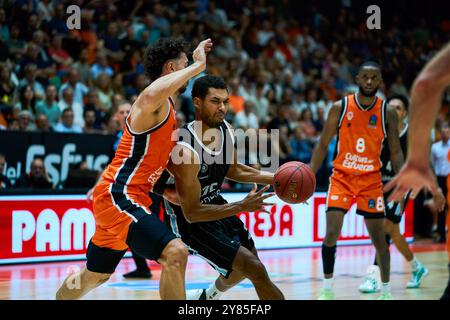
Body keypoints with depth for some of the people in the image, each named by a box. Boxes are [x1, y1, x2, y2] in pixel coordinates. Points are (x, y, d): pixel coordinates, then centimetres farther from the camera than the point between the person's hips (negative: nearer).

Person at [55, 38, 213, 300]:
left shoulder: (167, 108, 19)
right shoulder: (157, 103, -12)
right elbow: (150, 96, -41)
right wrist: (198, 66, -31)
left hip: (116, 196, 11)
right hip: (119, 196, -11)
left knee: (95, 276, 22)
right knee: (175, 253, -25)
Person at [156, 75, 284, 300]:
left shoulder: (225, 130, -10)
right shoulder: (185, 150, -34)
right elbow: (191, 213, -30)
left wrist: (273, 178, -2)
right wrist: (242, 206, -34)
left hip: (214, 204, 9)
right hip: (191, 220, -9)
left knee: (245, 266, 28)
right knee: (256, 269, -17)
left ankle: (207, 297, 53)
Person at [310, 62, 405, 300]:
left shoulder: (387, 113, -1)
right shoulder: (340, 108, -5)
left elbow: (395, 151, 4)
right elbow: (323, 145, 0)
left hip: (371, 179, 1)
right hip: (342, 177, -1)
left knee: (379, 238, 5)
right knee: (331, 233, -13)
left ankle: (385, 290, 21)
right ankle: (327, 288, 2)